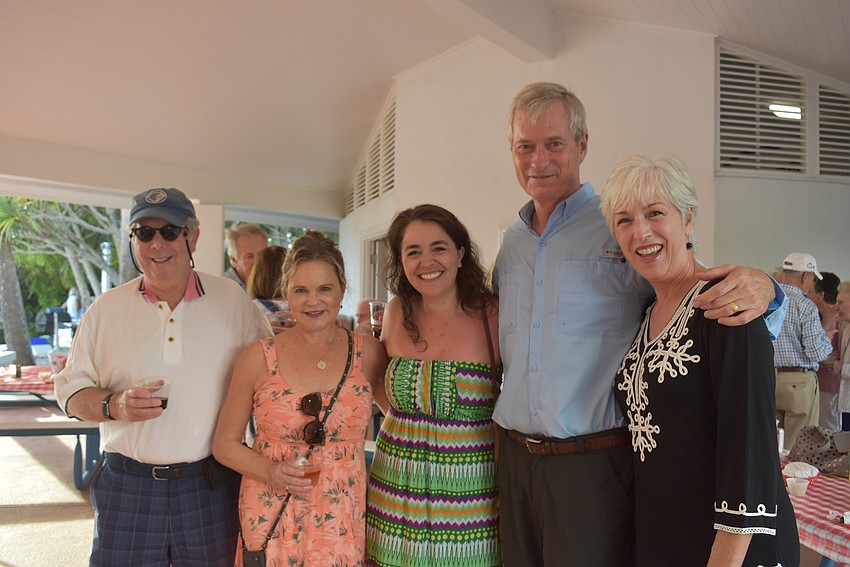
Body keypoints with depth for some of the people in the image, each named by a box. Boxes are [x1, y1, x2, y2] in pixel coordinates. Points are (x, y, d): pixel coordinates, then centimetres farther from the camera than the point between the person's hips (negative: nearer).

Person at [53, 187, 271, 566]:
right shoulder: (105, 310, 3)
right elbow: (71, 388, 7)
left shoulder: (232, 300, 0)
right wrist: (113, 405, -12)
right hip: (126, 488, 1)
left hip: (212, 485, 0)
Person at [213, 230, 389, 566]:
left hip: (343, 521, 1)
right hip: (272, 521, 0)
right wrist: (270, 471, -14)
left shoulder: (368, 354, -3)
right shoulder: (259, 358, -6)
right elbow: (225, 444, 2)